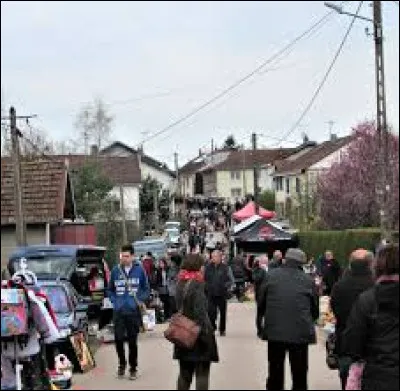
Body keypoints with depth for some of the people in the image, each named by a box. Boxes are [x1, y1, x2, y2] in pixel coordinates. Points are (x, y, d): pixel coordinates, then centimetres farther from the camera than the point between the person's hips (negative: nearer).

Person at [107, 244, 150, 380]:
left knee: (132, 341, 4)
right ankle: (121, 364, 22)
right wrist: (114, 301, 1)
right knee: (118, 339, -2)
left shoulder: (139, 270, -2)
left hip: (134, 311, -1)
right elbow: (110, 289, 14)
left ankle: (133, 368, 18)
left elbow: (146, 289, 8)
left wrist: (140, 300, -5)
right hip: (119, 311, 1)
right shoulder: (115, 270, 2)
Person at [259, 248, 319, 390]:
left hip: (274, 330, 1)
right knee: (299, 375, 9)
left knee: (275, 374, 13)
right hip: (300, 332, -1)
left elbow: (261, 302, 6)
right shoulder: (308, 280, -1)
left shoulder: (271, 275, 1)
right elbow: (315, 309, 6)